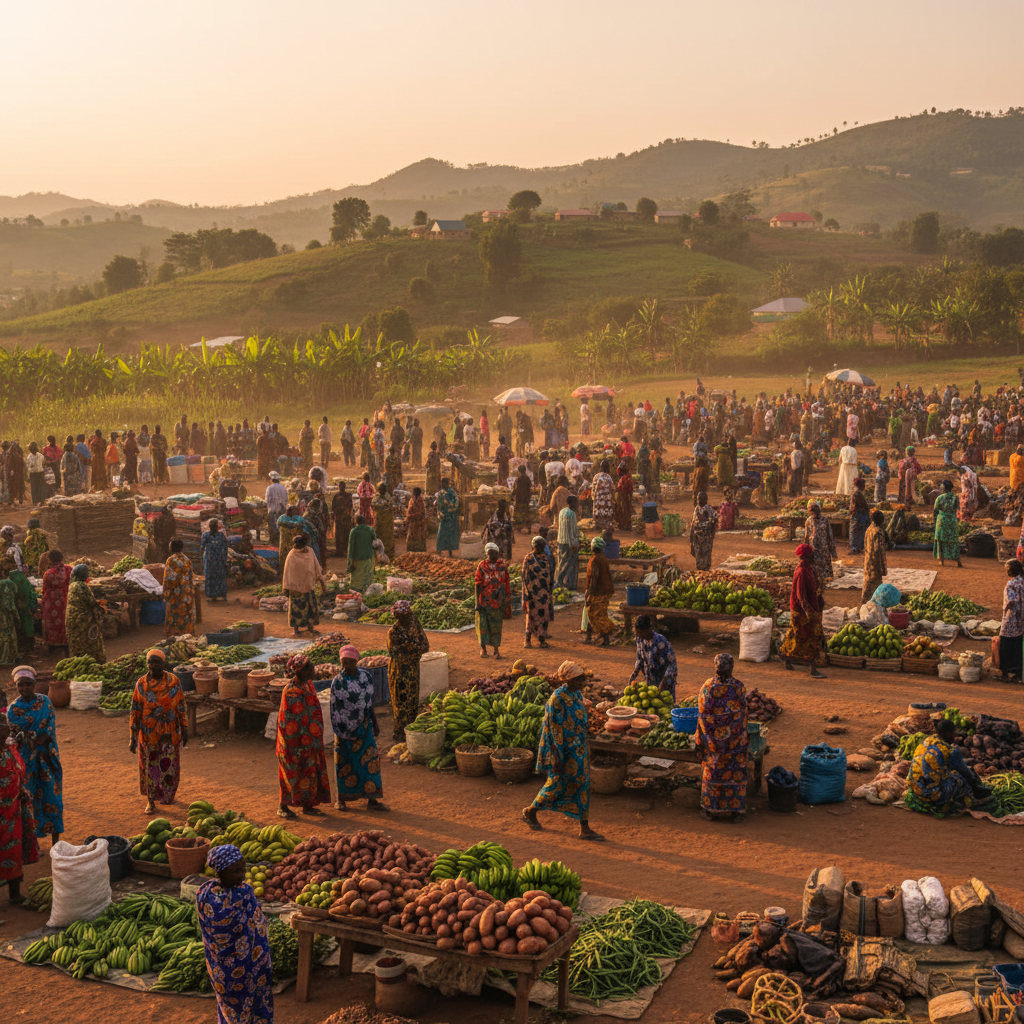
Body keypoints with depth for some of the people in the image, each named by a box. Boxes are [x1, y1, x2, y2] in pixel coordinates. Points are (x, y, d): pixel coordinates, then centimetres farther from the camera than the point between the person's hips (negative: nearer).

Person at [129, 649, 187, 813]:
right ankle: (150, 801, 23)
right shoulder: (141, 684, -6)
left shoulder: (173, 681, -4)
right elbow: (135, 711, -4)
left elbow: (181, 707, 2)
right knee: (150, 766, 8)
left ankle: (168, 795, 31)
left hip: (170, 732, 0)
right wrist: (132, 737, -6)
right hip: (148, 733, 0)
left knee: (169, 766, 6)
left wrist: (185, 730, 4)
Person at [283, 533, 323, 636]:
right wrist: (286, 587, -11)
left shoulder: (310, 551, 0)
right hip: (296, 585, -4)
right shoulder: (292, 555, -13)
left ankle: (310, 626, 18)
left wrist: (320, 578, 10)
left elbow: (316, 565, 9)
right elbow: (287, 571, -10)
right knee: (296, 607, -3)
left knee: (312, 605, 5)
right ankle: (295, 629, 4)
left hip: (308, 584, 4)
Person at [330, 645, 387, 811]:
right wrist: (339, 733, -11)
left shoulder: (366, 676, 0)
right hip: (346, 729, -4)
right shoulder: (338, 681, -12)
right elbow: (334, 709, -9)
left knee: (370, 760, 1)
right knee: (344, 763, 7)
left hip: (364, 727, 4)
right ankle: (341, 799, 22)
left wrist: (374, 723, 12)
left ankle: (372, 800, 6)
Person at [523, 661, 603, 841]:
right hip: (563, 750, -7)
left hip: (579, 750, 8)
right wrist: (558, 758, -20)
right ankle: (530, 812, 30)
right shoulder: (557, 699, -22)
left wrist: (584, 749, 18)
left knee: (582, 785, 8)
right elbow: (554, 730, -20)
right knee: (557, 784, 6)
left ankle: (585, 829, 14)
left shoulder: (577, 695, 3)